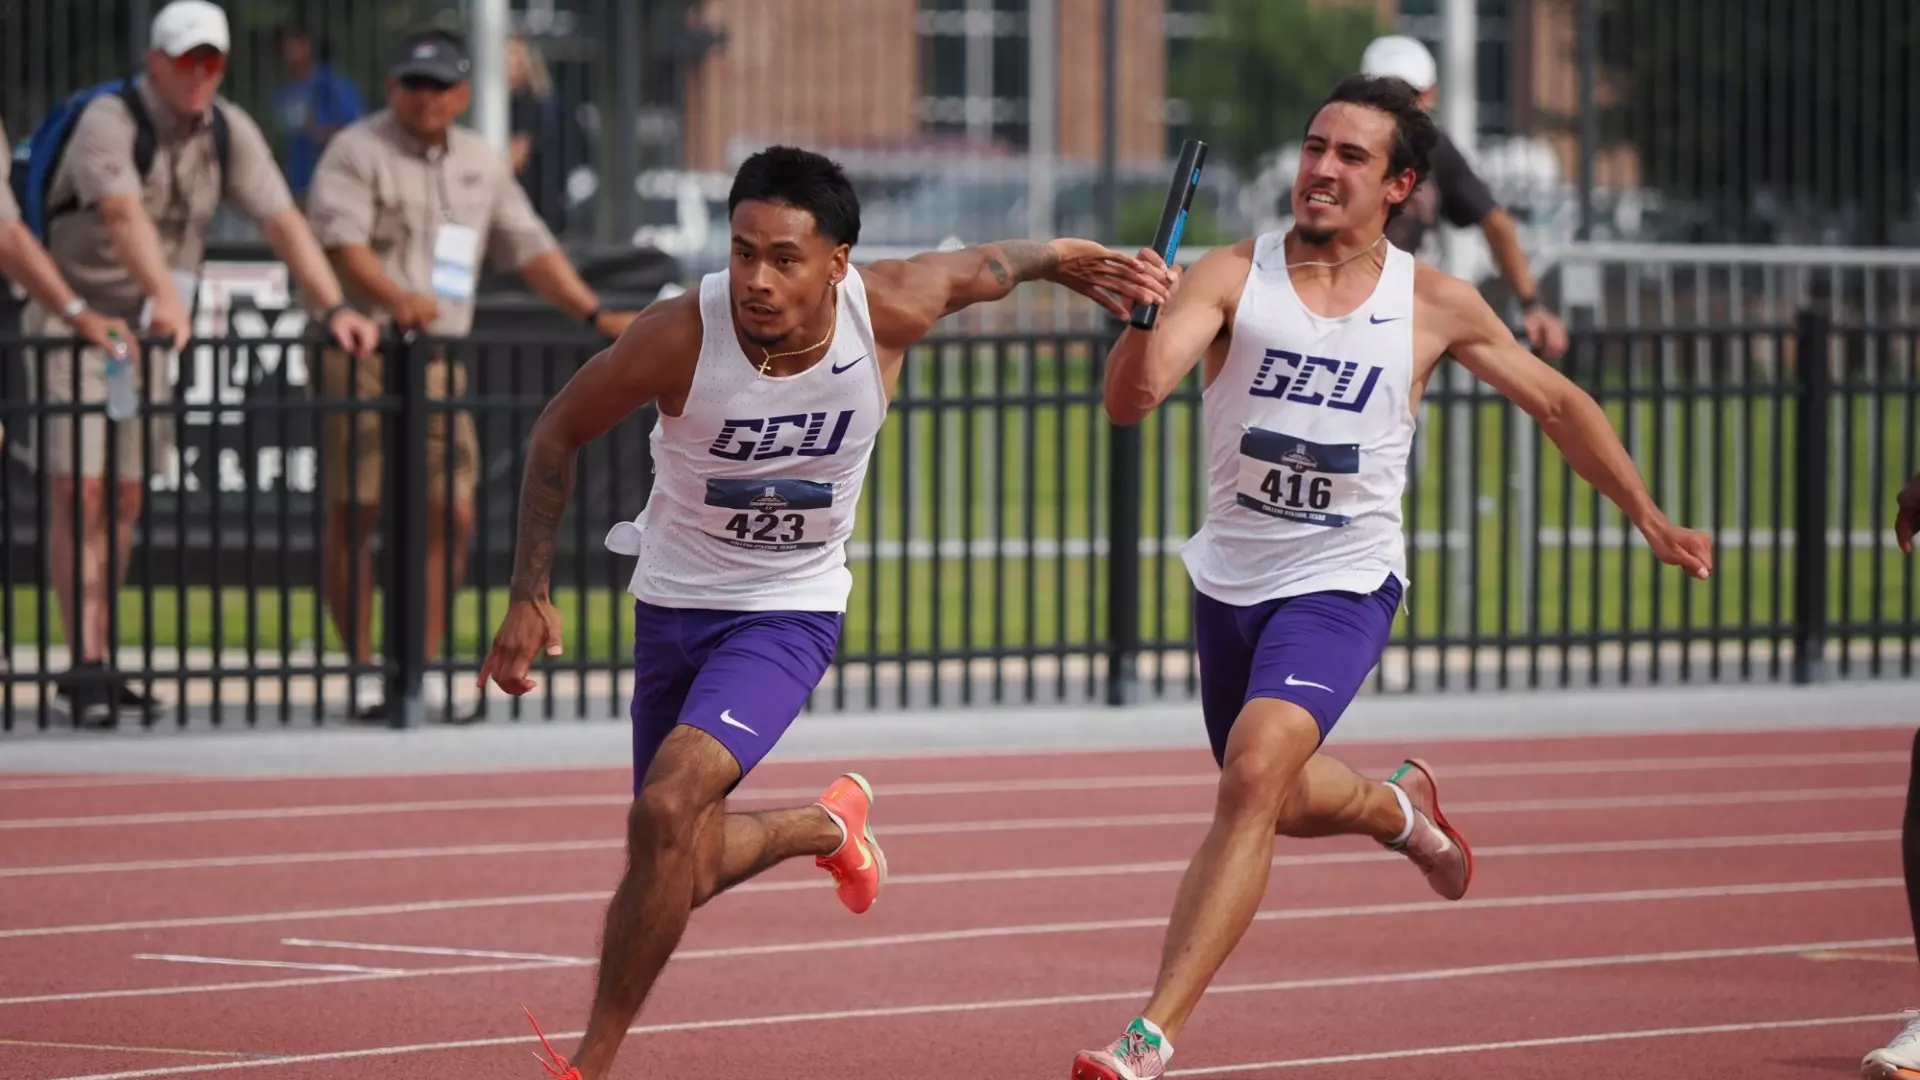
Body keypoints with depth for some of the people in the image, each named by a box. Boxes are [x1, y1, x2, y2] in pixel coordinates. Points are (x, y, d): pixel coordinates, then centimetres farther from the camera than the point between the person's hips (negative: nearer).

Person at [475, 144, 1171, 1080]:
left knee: (668, 808, -25)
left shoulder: (888, 310, -21)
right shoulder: (681, 335, -23)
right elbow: (557, 433, -7)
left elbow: (977, 268, 4)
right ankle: (827, 826, 42)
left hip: (791, 613, -2)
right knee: (687, 875, 9)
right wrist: (528, 597, -9)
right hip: (674, 605, 2)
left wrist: (1060, 260, 17)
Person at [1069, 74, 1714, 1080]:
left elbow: (1558, 403, 11)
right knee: (1286, 802, 19)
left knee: (1255, 775, -25)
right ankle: (1399, 807, 56)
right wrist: (1141, 320, -41)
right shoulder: (1232, 276, -7)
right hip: (1231, 580, 3)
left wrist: (1651, 519, 12)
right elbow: (1131, 400, -20)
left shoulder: (1435, 306, -4)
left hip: (1342, 582, -3)